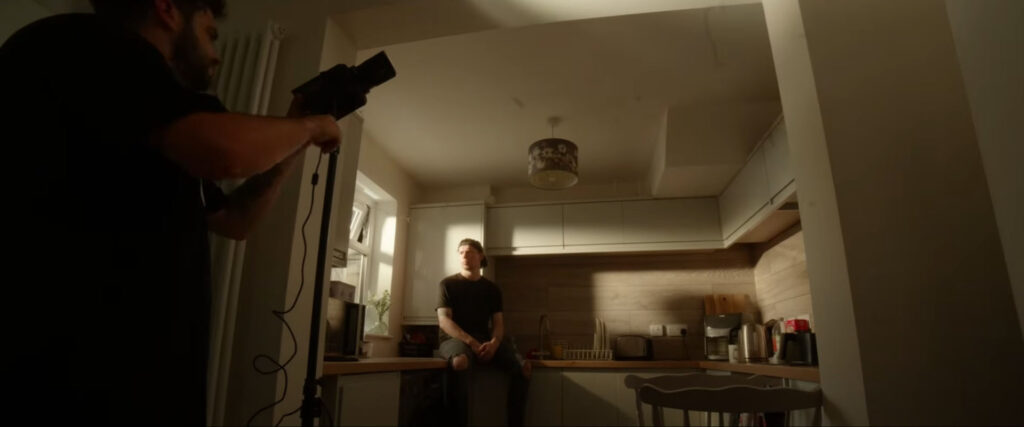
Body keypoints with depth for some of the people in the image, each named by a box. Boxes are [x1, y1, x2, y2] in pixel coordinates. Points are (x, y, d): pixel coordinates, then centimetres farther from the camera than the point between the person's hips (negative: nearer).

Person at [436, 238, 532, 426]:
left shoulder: (492, 288, 16)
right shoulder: (448, 284, 6)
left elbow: (498, 322, 10)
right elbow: (444, 320, -5)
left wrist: (494, 342, -15)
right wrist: (471, 342, -19)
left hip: (485, 341, 4)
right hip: (456, 339, -3)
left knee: (523, 365, -22)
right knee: (460, 361, -41)